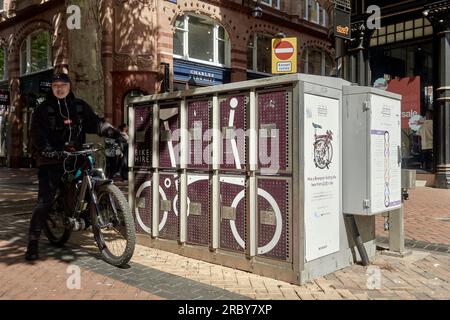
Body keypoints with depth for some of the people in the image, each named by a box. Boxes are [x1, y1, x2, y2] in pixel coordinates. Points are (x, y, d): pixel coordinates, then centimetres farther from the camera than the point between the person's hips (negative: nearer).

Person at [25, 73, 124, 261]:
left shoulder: (79, 106, 12)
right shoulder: (43, 109, 2)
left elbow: (95, 122, 1)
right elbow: (37, 135, -9)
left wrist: (113, 132, -16)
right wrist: (50, 151, -26)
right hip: (51, 161, -3)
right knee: (45, 201, -7)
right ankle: (33, 243, -2)